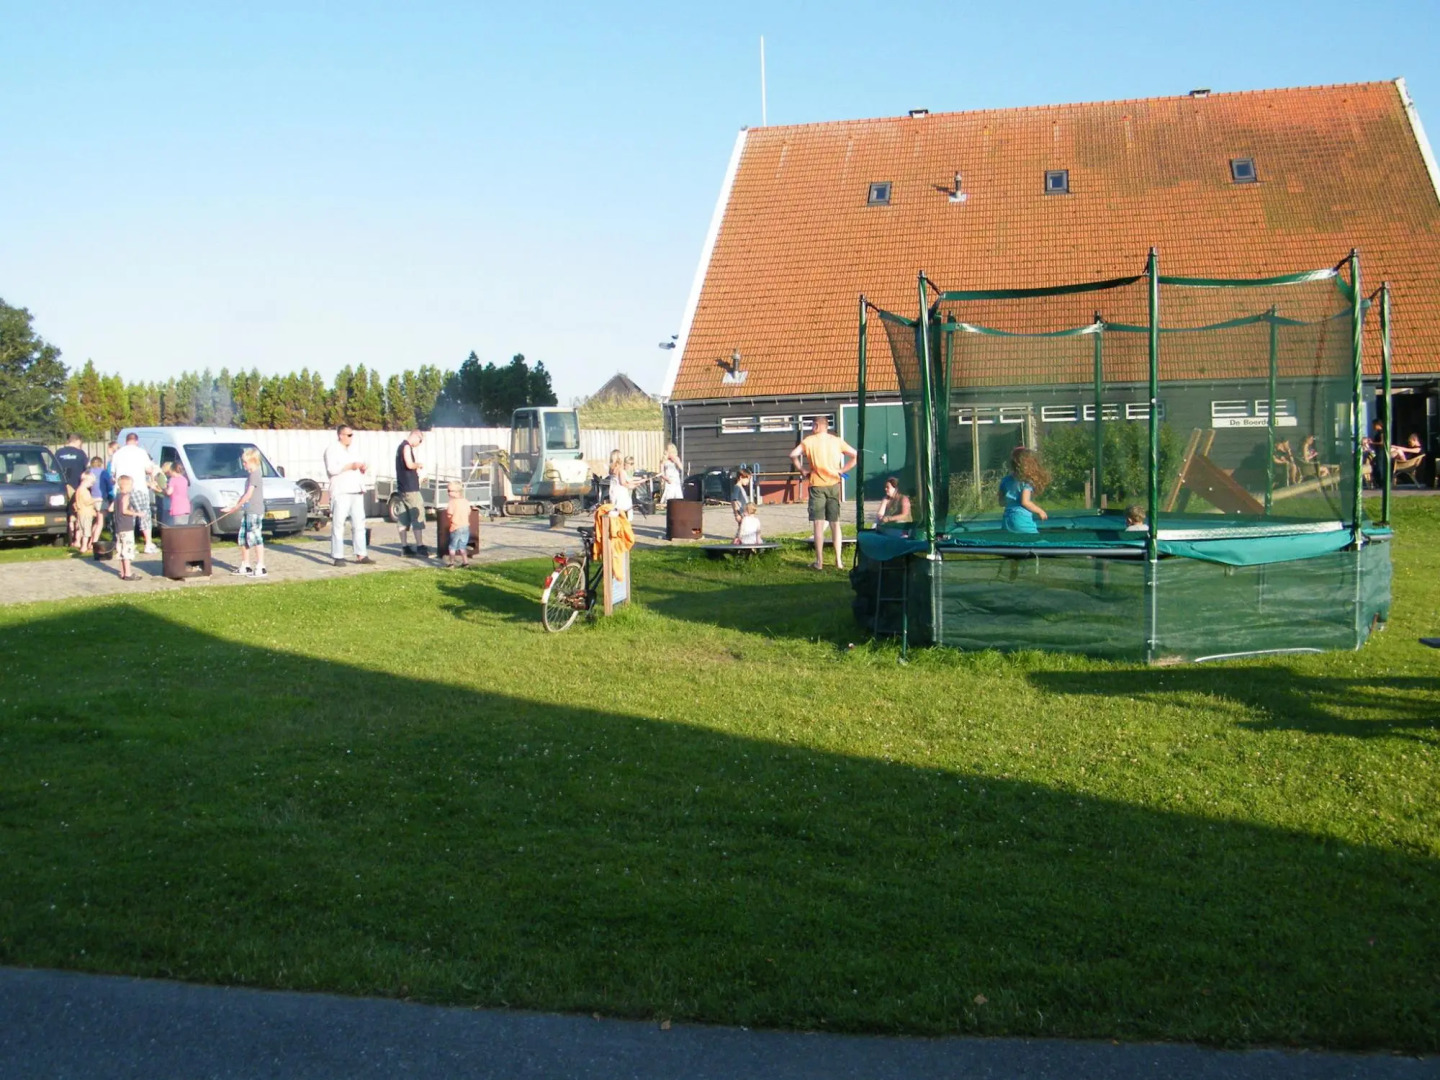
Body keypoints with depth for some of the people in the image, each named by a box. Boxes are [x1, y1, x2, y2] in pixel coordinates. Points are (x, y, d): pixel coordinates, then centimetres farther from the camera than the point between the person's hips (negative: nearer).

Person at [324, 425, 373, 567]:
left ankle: (360, 555, 7)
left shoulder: (351, 452, 24)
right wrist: (350, 466, -17)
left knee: (359, 523, 5)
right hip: (341, 492, -8)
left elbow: (358, 468, 32)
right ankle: (338, 557, -7)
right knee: (338, 524, -7)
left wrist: (363, 468, 9)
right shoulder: (332, 449, -1)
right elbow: (331, 469, -15)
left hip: (357, 491, 8)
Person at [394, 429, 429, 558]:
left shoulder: (401, 446, 19)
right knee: (418, 515, -10)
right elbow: (409, 464, -22)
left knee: (403, 517, 9)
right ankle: (420, 547, -13)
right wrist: (419, 465, -5)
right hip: (410, 488, -10)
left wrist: (417, 468, 13)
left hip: (402, 487, 10)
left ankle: (404, 547, 11)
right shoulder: (406, 446, -11)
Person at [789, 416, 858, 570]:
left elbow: (793, 455, -14)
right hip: (834, 484, 2)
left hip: (817, 485, -2)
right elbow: (855, 455, 2)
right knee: (835, 524, 8)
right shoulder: (837, 441, 5)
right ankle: (839, 561, 6)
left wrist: (801, 470, -1)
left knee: (818, 524, 0)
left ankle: (819, 562, -2)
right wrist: (843, 470, 5)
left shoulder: (809, 440, -3)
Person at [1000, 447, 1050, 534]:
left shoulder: (1005, 480, 10)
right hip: (1023, 520, -7)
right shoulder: (1026, 481, -8)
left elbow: (1001, 502, 14)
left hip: (1006, 521, 7)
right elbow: (1025, 502, -15)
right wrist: (1039, 511, -4)